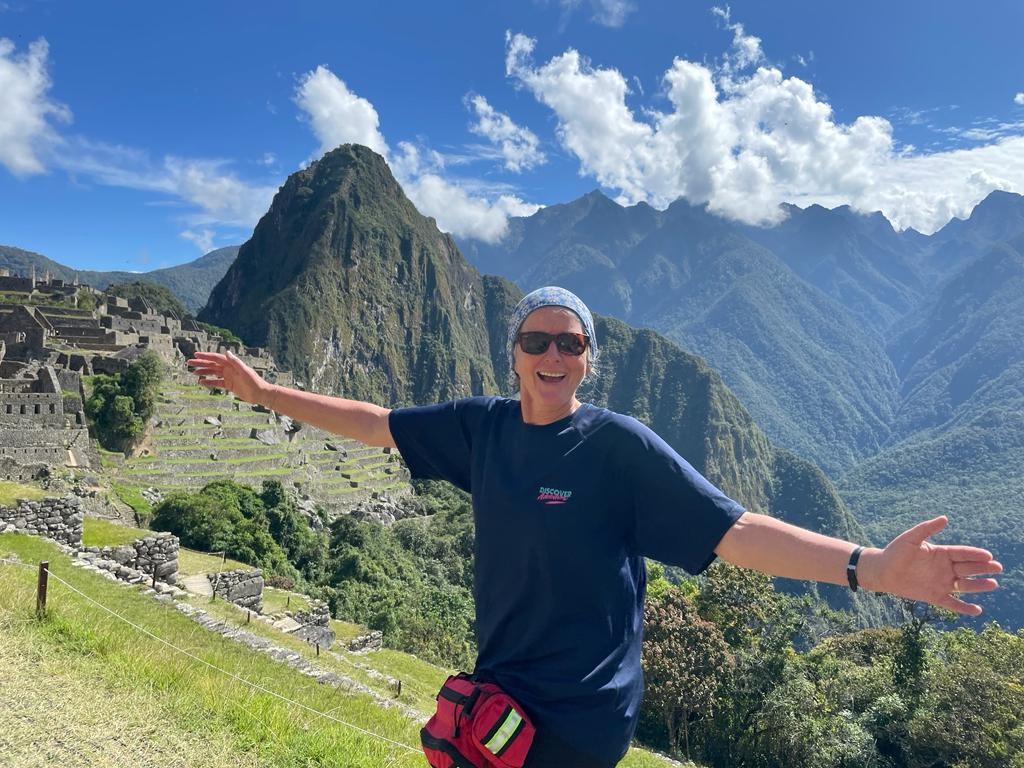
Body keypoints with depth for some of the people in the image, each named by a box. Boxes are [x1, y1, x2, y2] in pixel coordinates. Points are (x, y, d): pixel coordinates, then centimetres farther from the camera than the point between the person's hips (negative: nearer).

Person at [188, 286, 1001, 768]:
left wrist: (869, 566, -33)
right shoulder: (482, 426, -4)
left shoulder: (621, 445, -17)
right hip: (498, 689, 5)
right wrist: (265, 390, 8)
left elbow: (734, 529, -22)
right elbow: (377, 422, 4)